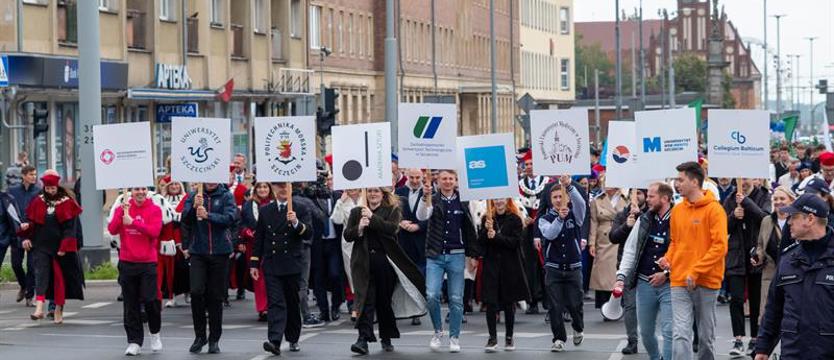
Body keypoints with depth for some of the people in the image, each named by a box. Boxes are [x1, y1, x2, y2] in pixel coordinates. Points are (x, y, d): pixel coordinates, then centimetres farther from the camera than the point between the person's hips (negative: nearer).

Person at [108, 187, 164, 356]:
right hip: (127, 263, 2)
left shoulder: (154, 210, 0)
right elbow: (112, 230, -5)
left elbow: (154, 231, -15)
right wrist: (121, 214, -19)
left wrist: (132, 221, -20)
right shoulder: (123, 208, 6)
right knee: (131, 304, 4)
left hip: (148, 263, -2)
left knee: (150, 300, -5)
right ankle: (134, 342, 9)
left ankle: (155, 333, 20)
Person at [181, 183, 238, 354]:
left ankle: (214, 339, 14)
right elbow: (185, 220, -3)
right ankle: (200, 335, 3)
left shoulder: (226, 197, 1)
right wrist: (194, 207, -21)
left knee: (216, 295, 4)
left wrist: (207, 215, -26)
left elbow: (230, 218, -13)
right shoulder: (193, 197, 6)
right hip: (198, 252, 1)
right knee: (196, 292, -12)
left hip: (220, 252, -1)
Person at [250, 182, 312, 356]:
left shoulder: (301, 209, 2)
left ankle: (293, 339, 23)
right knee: (275, 303, -10)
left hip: (292, 264, -1)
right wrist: (254, 263, 9)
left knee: (292, 303, 9)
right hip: (272, 265, 1)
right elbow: (259, 238, 12)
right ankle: (274, 341, -20)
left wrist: (296, 223, -26)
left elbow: (309, 232, -8)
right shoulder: (265, 210, 10)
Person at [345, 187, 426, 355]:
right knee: (366, 300, -9)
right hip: (364, 264, 1)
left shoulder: (392, 210, 6)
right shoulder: (356, 212, 13)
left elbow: (392, 228, -12)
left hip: (384, 261, -1)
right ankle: (363, 339, -16)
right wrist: (359, 228, -12)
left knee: (384, 301, 7)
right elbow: (347, 235, 7)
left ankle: (386, 338, 21)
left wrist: (372, 217, -14)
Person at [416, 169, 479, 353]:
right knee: (432, 295, -12)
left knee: (456, 299, 2)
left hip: (456, 255, 1)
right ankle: (438, 331, 9)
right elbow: (421, 216, -16)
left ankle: (454, 337, 11)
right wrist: (425, 197, -32)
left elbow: (470, 229, 10)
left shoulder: (462, 202, 6)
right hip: (435, 256, -1)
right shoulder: (433, 200, 3)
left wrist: (472, 255, 7)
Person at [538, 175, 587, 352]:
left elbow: (580, 202, -19)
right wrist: (559, 218, -31)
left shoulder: (574, 214, 3)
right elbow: (549, 234, -16)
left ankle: (578, 328, 28)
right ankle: (559, 339, 4)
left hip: (573, 268, 0)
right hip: (553, 269, 0)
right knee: (555, 306, -4)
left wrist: (569, 186, -34)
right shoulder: (545, 219, 4)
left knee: (574, 304, 0)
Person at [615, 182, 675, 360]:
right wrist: (621, 277, 0)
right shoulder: (643, 220, 7)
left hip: (669, 283, -5)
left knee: (669, 331, -10)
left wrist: (666, 274, -11)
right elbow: (630, 250, 8)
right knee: (646, 331, 12)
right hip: (645, 283, 5)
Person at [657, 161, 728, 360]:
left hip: (706, 282, -4)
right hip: (680, 283, 4)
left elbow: (720, 246, -13)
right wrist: (668, 259, 2)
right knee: (680, 334, -9)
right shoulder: (677, 210, 10)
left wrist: (696, 271, -18)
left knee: (706, 336, 9)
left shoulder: (714, 209, -7)